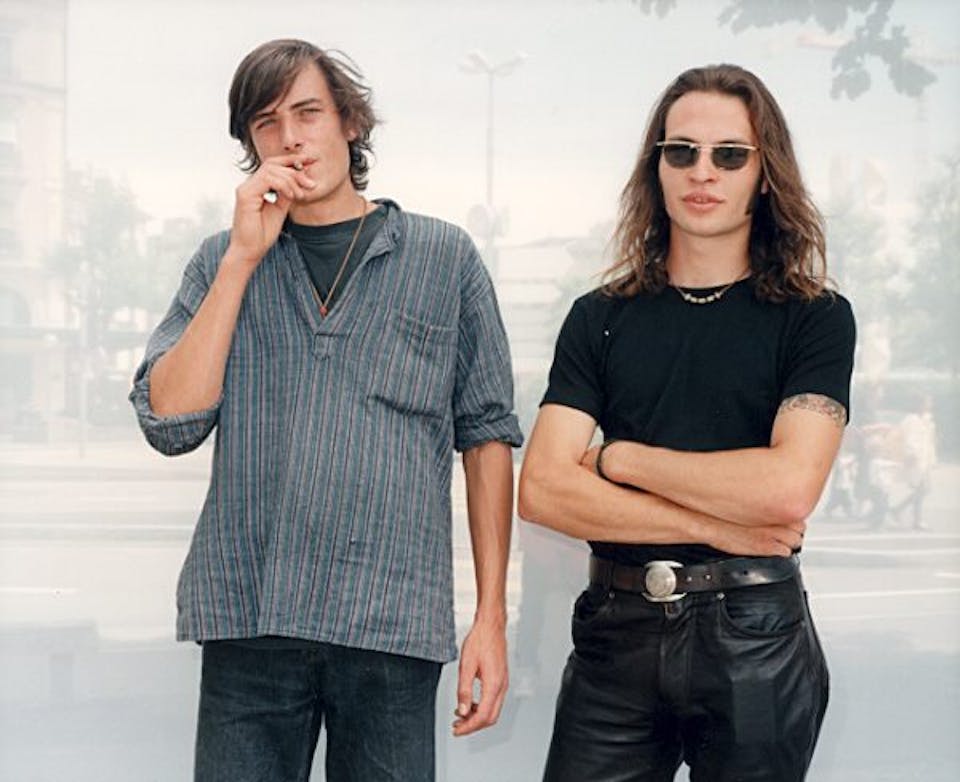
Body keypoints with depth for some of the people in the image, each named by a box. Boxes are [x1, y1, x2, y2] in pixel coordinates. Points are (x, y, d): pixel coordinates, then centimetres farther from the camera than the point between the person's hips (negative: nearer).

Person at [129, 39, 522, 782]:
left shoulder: (444, 258, 6)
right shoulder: (222, 263, 11)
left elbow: (486, 436, 6)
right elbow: (169, 422, -1)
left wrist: (492, 615, 1)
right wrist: (244, 259, -5)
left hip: (392, 628, -1)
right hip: (247, 618, 1)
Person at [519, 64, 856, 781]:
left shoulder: (813, 317, 0)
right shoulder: (602, 318, 7)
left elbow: (790, 486, -15)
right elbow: (542, 490, -4)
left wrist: (621, 457, -6)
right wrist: (717, 527, -11)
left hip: (755, 633, -2)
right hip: (616, 625, 2)